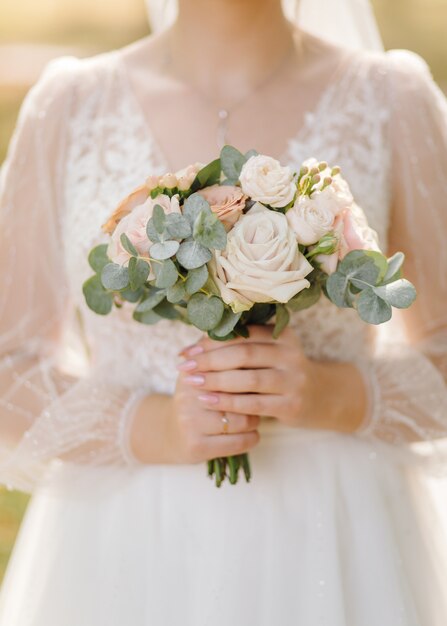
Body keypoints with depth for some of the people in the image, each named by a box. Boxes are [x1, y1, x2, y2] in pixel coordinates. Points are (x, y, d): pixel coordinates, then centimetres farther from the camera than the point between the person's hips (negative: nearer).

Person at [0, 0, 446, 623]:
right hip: (127, 553, 1)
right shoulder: (67, 107, -2)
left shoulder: (397, 103, -4)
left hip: (333, 549, 0)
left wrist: (339, 395, -17)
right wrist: (152, 430, -15)